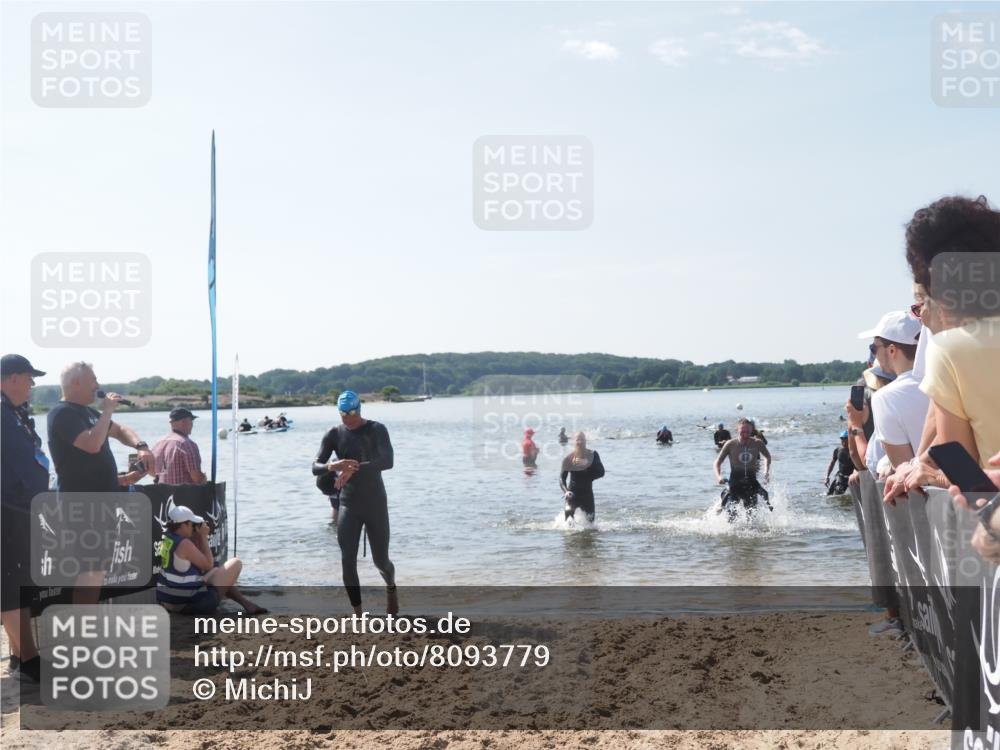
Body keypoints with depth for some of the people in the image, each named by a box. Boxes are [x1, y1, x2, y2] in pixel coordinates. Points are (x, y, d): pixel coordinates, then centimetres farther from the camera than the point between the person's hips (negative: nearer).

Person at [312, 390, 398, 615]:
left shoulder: (377, 430, -9)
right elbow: (315, 468, -7)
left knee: (380, 561, 7)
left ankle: (391, 587, 41)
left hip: (376, 504, -2)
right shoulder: (334, 434, -1)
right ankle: (358, 615, 0)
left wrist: (355, 468, -40)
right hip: (348, 504, 2)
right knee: (347, 561, -9)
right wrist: (331, 466, -32)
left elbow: (387, 461, -25)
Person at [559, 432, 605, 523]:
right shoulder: (568, 458, -9)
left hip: (587, 493, 2)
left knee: (590, 521, 7)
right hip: (573, 493, -2)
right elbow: (562, 478, -7)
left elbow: (601, 472, -10)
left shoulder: (593, 455, -3)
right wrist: (565, 491, -25)